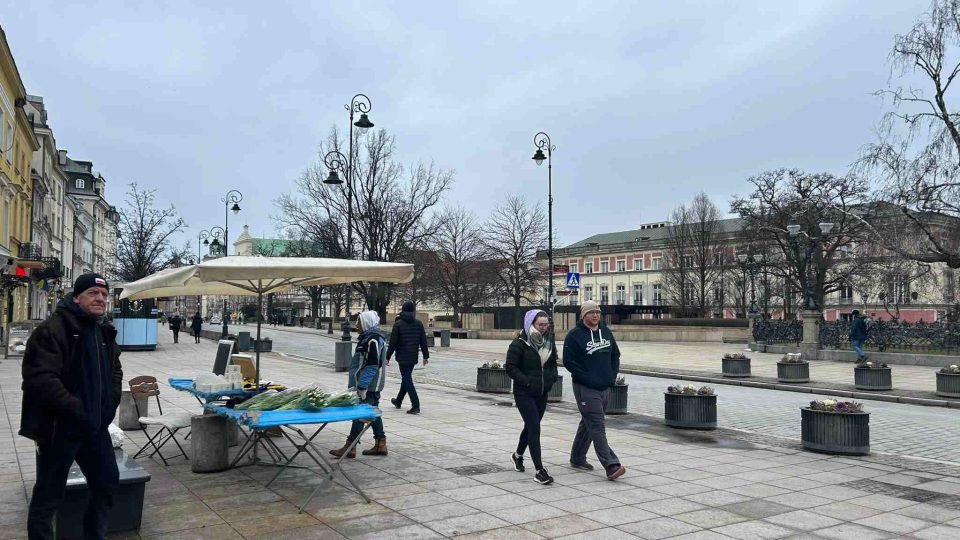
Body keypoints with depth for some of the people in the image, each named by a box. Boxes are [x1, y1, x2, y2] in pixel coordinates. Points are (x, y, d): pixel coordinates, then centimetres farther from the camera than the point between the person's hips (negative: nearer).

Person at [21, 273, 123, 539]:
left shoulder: (105, 332, 11)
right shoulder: (52, 329, -16)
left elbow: (115, 371, 23)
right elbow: (41, 379, -24)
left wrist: (110, 403, 7)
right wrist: (76, 411, -24)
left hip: (94, 425, 8)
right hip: (58, 426, -8)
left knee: (107, 481, 17)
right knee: (49, 495, 5)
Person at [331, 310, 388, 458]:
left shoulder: (373, 340, -17)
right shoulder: (367, 338, 14)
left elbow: (372, 365, -22)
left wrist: (362, 386, -22)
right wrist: (358, 384, 23)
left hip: (369, 386, -10)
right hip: (372, 386, 10)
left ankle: (350, 447, -1)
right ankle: (380, 445, 20)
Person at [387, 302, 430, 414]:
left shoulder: (398, 324, -8)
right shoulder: (419, 324, 3)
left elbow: (393, 343, -9)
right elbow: (423, 342, 5)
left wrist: (388, 357, -2)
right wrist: (426, 356, 12)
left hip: (403, 357, -5)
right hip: (413, 358, 5)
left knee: (407, 381, -5)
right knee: (406, 379, 19)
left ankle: (415, 406, -13)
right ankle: (398, 401, 35)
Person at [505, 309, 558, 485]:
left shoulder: (548, 341, 7)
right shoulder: (519, 343, -13)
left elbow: (553, 362, 20)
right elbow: (510, 367, -13)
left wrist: (552, 377, 2)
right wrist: (527, 382, -19)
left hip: (542, 393, 7)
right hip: (524, 393, -7)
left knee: (531, 426, 18)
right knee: (534, 427, -13)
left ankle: (518, 455, 43)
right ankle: (539, 471, -11)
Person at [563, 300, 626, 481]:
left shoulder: (605, 331, 11)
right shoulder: (575, 335, -9)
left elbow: (615, 354, 20)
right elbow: (568, 361, -12)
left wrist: (612, 376, 7)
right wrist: (586, 378, -15)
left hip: (605, 387, 7)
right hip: (586, 389, -7)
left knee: (588, 423, 17)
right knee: (597, 426, -11)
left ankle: (577, 459, 30)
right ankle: (611, 466, -15)